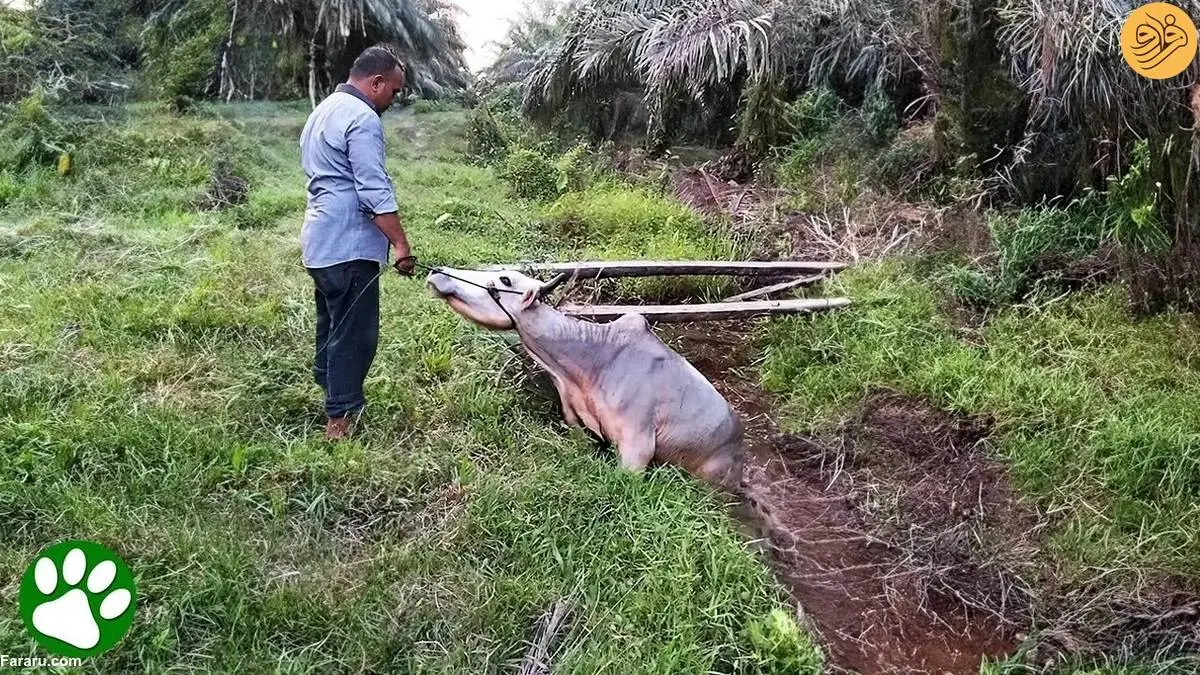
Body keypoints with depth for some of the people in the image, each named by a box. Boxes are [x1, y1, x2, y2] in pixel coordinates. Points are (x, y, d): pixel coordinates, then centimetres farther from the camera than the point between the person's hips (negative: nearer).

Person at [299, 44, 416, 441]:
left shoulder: (323, 111, 19)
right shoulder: (362, 118, -14)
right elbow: (375, 192, -21)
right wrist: (401, 245, -19)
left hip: (320, 242, 10)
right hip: (348, 246, -10)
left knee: (333, 325, 20)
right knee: (354, 334, -5)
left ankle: (326, 388, 31)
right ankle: (340, 418, 0)